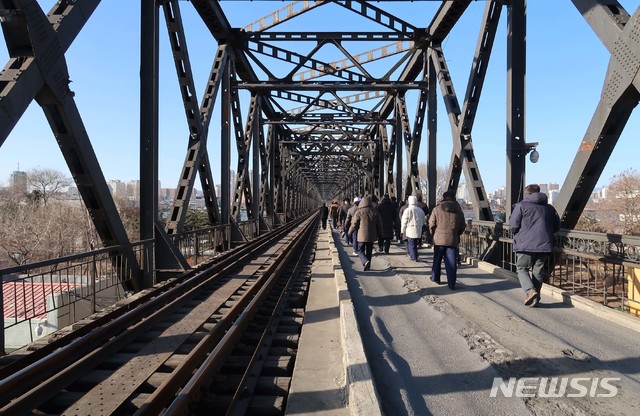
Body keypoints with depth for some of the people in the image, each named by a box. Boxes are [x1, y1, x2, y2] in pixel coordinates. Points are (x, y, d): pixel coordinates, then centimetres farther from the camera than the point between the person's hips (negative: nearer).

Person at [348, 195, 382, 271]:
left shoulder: (359, 212, -11)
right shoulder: (375, 212, 2)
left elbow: (354, 224, -7)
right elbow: (379, 225, 7)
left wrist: (350, 231, 9)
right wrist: (379, 233, 19)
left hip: (362, 236, -4)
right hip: (371, 236, 4)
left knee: (360, 250, 6)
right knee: (369, 251, 15)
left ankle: (366, 262, -17)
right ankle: (368, 266, 19)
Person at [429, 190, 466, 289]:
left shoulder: (437, 209, -3)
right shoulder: (458, 210, 5)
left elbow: (431, 224, -2)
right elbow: (462, 226, 9)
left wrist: (433, 235, 15)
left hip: (439, 239, -1)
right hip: (453, 240, 1)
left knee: (437, 260, 16)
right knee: (451, 262, 2)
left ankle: (435, 278, 29)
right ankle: (451, 284, 4)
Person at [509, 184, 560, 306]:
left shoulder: (521, 206, -1)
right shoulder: (549, 208, 13)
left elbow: (513, 226, -7)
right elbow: (556, 227, 15)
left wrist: (518, 234, 12)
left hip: (525, 245, -4)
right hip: (544, 245, 4)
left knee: (522, 269, 8)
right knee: (538, 272, 12)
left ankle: (530, 291, -14)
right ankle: (535, 298, 14)